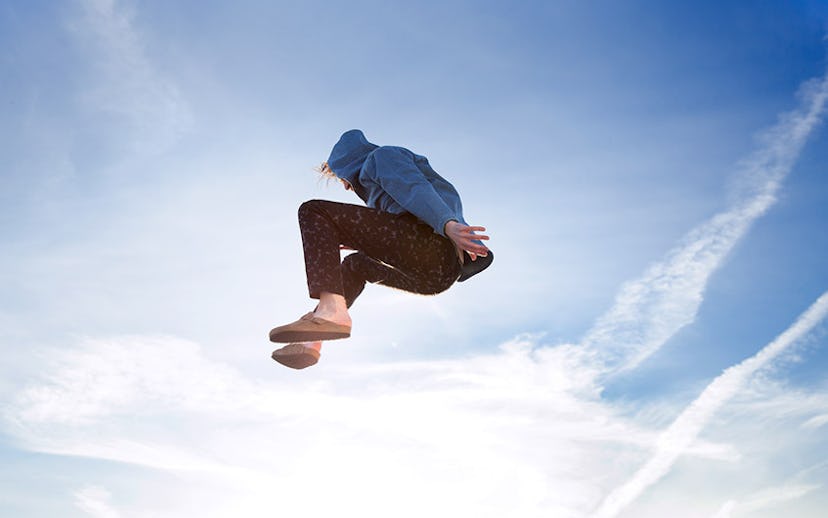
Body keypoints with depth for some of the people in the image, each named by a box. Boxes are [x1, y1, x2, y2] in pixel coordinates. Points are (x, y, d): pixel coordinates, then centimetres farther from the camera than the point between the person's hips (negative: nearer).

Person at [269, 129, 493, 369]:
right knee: (356, 263, 33)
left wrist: (448, 225, -26)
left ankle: (331, 311, -27)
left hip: (428, 240, -10)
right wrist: (365, 244, 33)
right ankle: (311, 341, 22)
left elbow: (417, 189, -9)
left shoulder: (382, 156, 12)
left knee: (314, 212, -7)